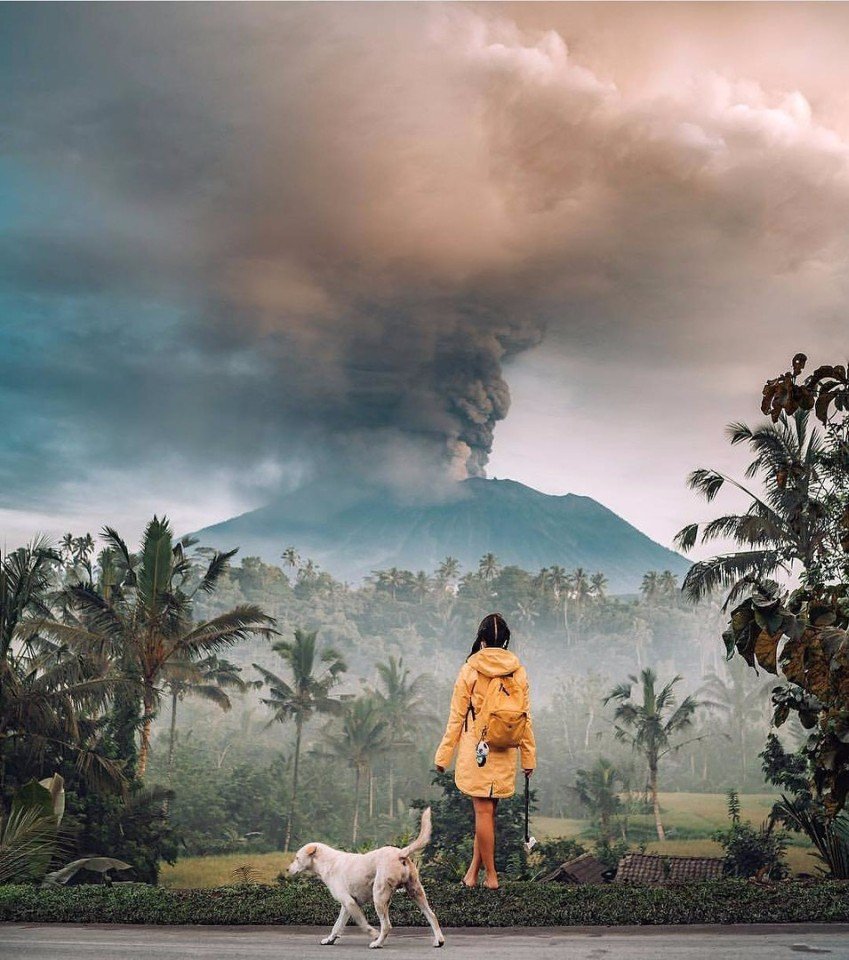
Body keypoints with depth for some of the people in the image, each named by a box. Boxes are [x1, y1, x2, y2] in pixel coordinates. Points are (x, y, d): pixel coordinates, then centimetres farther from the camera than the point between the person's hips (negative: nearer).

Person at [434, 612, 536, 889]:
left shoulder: (469, 670, -7)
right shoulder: (518, 671, 1)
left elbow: (457, 717, -4)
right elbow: (525, 718, 4)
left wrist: (443, 755, 3)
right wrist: (528, 757, 12)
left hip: (476, 751, -3)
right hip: (504, 753, 3)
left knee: (483, 811, 2)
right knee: (488, 811, 13)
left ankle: (491, 875, 6)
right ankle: (473, 870, 18)